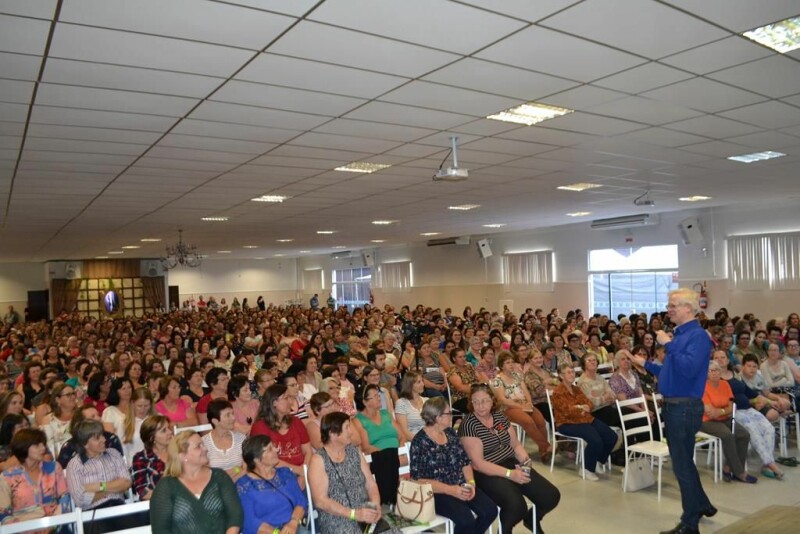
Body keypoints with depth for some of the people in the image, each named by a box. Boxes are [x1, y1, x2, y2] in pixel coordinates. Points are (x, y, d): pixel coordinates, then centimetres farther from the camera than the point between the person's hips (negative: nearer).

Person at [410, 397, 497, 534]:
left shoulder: (450, 432, 8)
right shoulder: (420, 442, -12)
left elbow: (465, 461, 11)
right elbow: (418, 479, -14)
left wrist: (471, 482, -8)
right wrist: (450, 490, -21)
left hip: (461, 486, 6)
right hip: (438, 492, -6)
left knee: (490, 510, -14)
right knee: (466, 519, -28)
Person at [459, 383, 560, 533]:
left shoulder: (499, 416, 7)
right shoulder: (468, 424, -14)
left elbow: (516, 444, 13)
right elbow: (478, 463, -18)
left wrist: (525, 460, -9)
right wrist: (509, 474, -24)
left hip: (513, 464, 7)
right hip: (488, 473, -7)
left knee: (552, 496, -6)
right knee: (517, 506, -31)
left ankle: (531, 519, 26)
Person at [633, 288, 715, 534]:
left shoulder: (698, 335, -16)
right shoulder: (678, 334, 13)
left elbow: (689, 369, -30)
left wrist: (668, 345, -25)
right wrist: (646, 364, 20)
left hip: (685, 407, -10)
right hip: (672, 405, 10)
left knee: (682, 465, 1)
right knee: (683, 462, 21)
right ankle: (702, 505, 38)